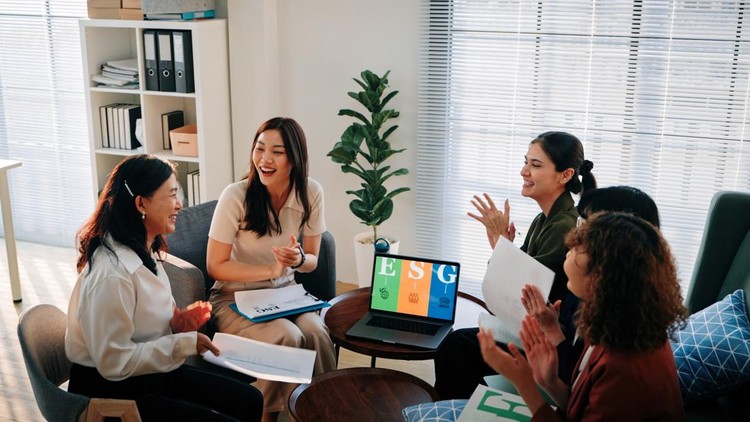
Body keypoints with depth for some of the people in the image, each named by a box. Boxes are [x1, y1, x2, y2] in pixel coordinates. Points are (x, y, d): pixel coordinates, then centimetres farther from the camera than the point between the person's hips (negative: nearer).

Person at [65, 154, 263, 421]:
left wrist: (178, 322, -6)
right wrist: (184, 344, -21)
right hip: (111, 391, -9)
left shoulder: (145, 251, 3)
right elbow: (114, 362, -25)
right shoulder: (112, 273, -28)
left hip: (150, 374, 9)